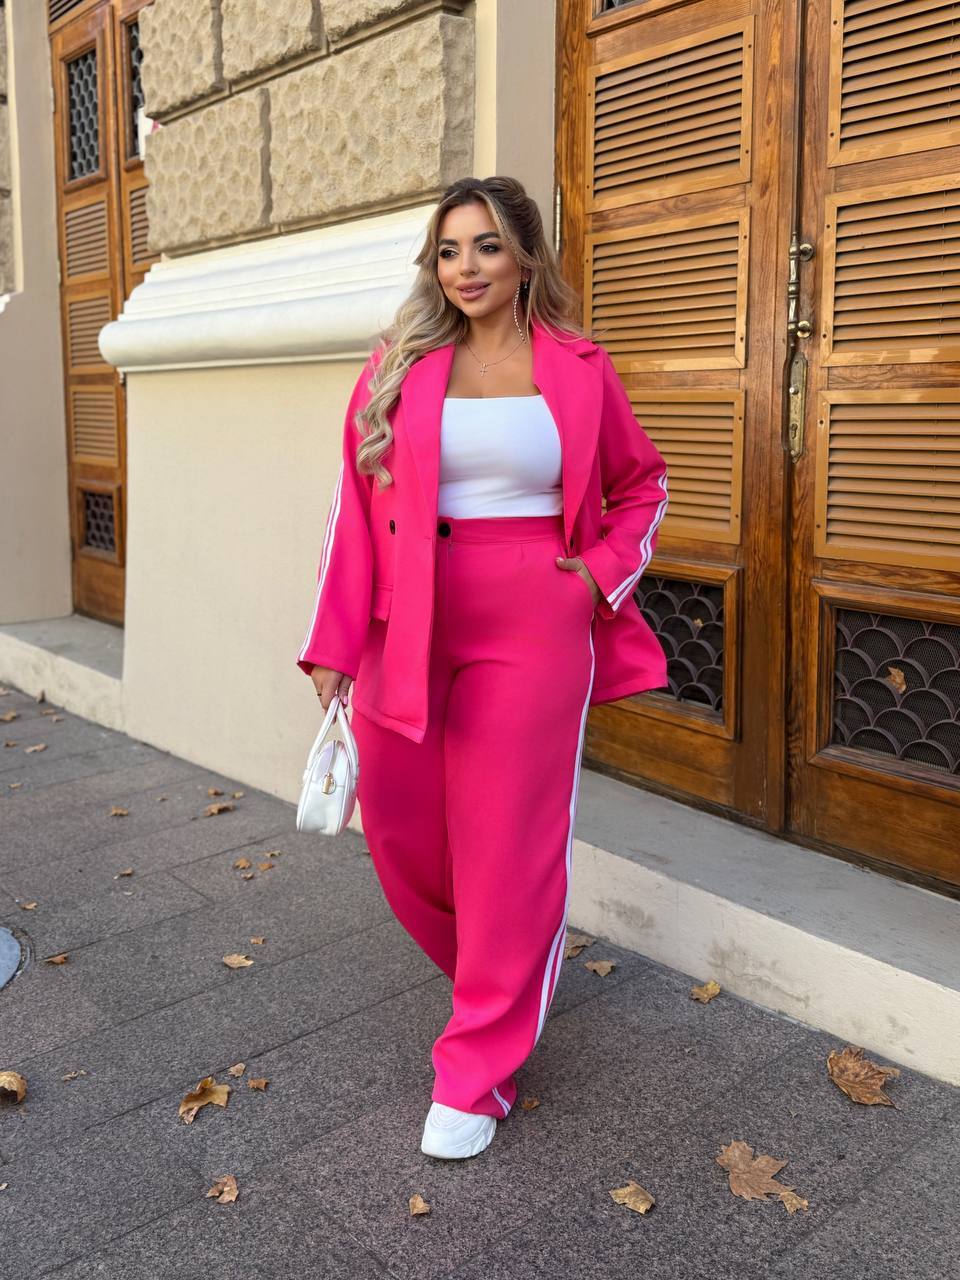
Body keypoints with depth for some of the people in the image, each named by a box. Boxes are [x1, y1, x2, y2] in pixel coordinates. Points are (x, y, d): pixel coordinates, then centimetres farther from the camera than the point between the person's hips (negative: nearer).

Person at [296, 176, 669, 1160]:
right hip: (408, 633, 2)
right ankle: (505, 968, 41)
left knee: (510, 846, 2)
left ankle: (478, 1072, 18)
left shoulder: (579, 371, 4)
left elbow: (641, 484, 17)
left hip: (532, 634, -1)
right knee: (401, 828, 9)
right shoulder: (398, 369, 4)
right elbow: (356, 507, 2)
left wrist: (604, 572, 1)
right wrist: (334, 643, -2)